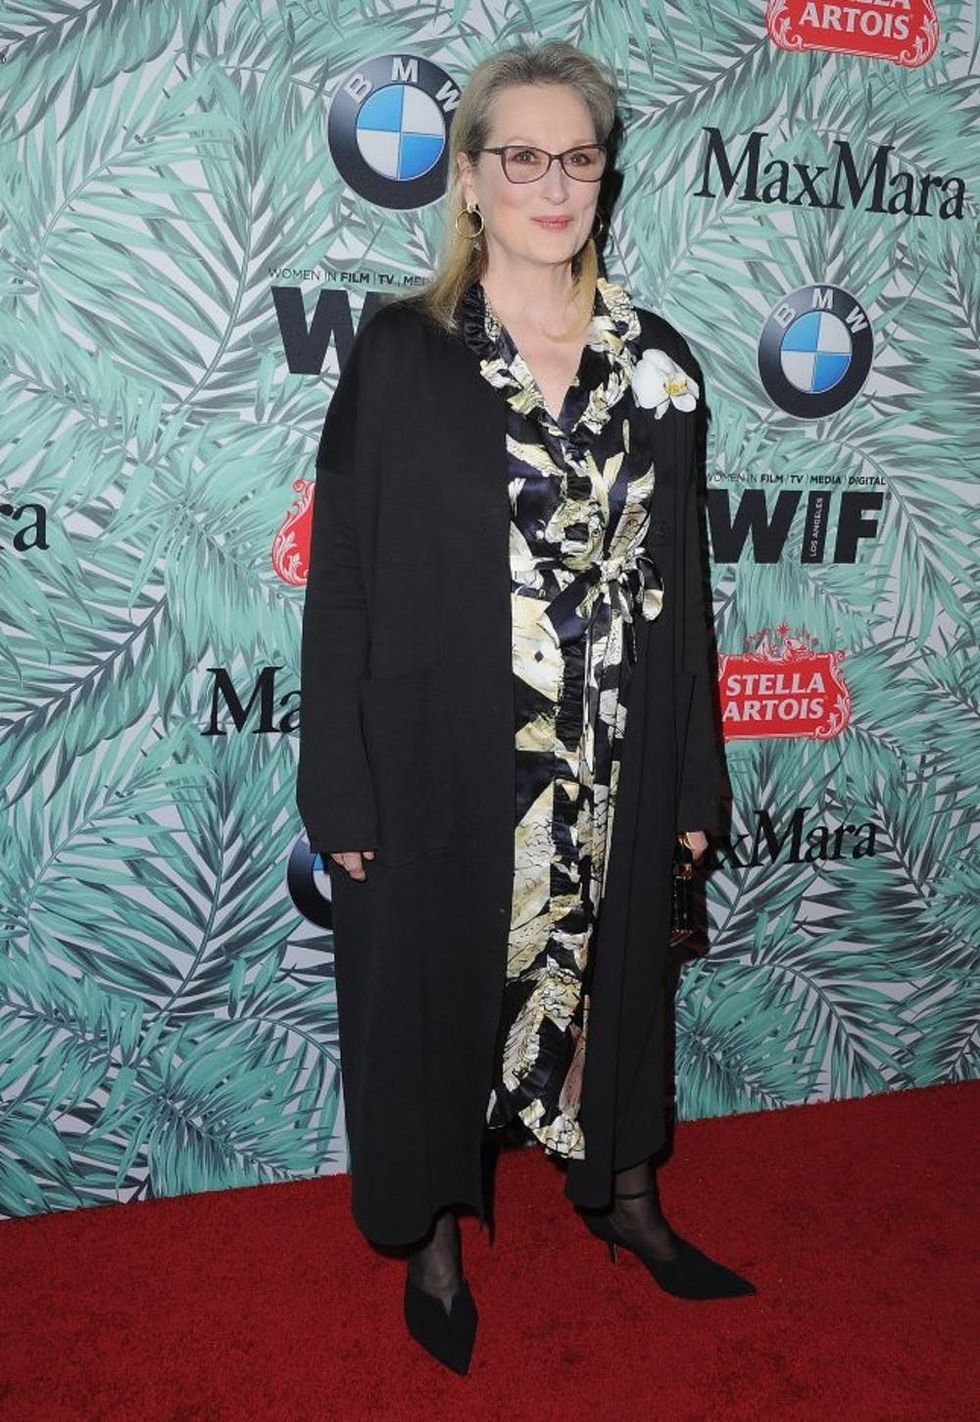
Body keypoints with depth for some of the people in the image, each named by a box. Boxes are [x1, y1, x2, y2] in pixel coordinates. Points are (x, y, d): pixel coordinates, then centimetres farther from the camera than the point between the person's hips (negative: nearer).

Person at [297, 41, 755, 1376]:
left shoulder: (658, 366, 3)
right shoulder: (402, 358, -6)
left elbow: (681, 580, 6)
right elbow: (342, 580, -7)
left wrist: (692, 779, 7)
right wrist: (343, 792, -9)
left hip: (612, 765, 3)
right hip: (442, 763, -3)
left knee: (609, 972, 19)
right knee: (437, 988, 12)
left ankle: (622, 1192, 44)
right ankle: (437, 1234, 37)